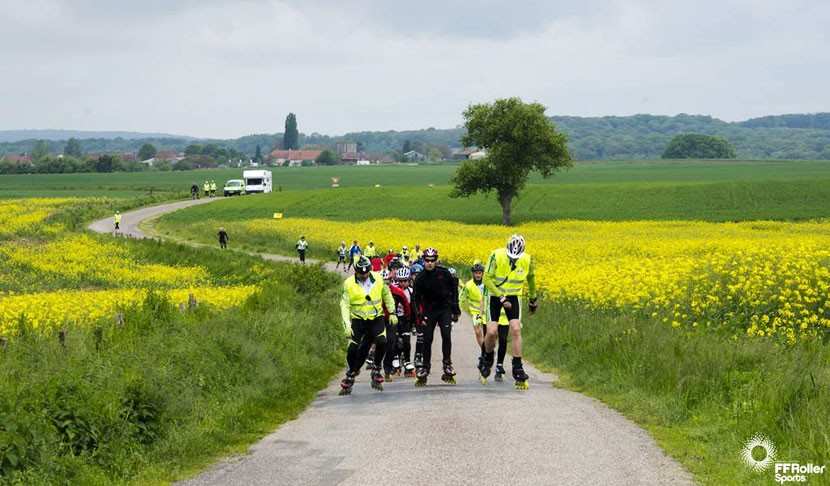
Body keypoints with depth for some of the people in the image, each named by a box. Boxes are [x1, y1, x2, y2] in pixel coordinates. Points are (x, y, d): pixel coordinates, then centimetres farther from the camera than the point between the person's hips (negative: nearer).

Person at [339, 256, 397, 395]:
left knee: (382, 342, -23)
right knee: (353, 349, -10)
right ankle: (350, 375, 14)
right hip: (358, 320, -1)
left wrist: (392, 313, 7)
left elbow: (387, 295, 13)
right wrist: (347, 324, -20)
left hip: (376, 318, 1)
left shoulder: (378, 279, -3)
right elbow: (345, 305, -9)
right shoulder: (349, 284, -9)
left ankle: (376, 371, -2)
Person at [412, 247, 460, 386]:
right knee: (427, 339, 0)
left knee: (446, 336, -14)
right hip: (429, 311, 1)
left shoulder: (444, 273, -8)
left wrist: (455, 307, 4)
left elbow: (454, 288, 5)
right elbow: (417, 298, -1)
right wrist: (419, 316, -9)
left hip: (445, 309, -1)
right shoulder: (420, 278, -7)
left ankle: (447, 364, -4)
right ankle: (425, 367, 10)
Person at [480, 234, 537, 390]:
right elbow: (487, 279, -19)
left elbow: (531, 278, 9)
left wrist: (533, 299, 20)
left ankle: (518, 369, -9)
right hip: (495, 295, -2)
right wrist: (502, 298, -24)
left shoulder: (527, 260, -13)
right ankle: (487, 358, 17)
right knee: (492, 332, -14)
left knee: (516, 330, -14)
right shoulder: (496, 256, -23)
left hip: (513, 297, 2)